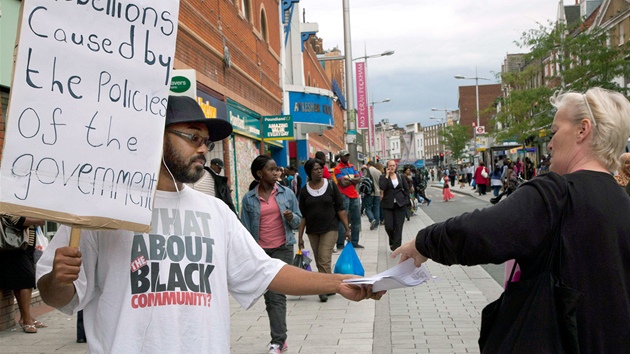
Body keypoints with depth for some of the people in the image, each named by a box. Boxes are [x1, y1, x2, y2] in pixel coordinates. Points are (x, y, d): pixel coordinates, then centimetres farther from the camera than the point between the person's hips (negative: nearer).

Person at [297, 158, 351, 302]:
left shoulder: (331, 186, -4)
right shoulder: (304, 191, 1)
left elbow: (340, 209, -2)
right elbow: (302, 215, 3)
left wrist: (347, 228, -5)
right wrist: (300, 236, 0)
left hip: (330, 229, -3)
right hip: (312, 231, 3)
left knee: (324, 260, -12)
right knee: (319, 262, 10)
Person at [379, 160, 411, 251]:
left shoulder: (401, 177, 8)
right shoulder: (383, 177, 3)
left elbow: (407, 189, 11)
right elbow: (382, 187, -16)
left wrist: (406, 201, 1)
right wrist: (387, 175, -11)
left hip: (400, 205, 1)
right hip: (388, 205, -1)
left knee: (398, 227, -2)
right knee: (388, 226, -5)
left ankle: (396, 246, 3)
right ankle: (392, 241, 24)